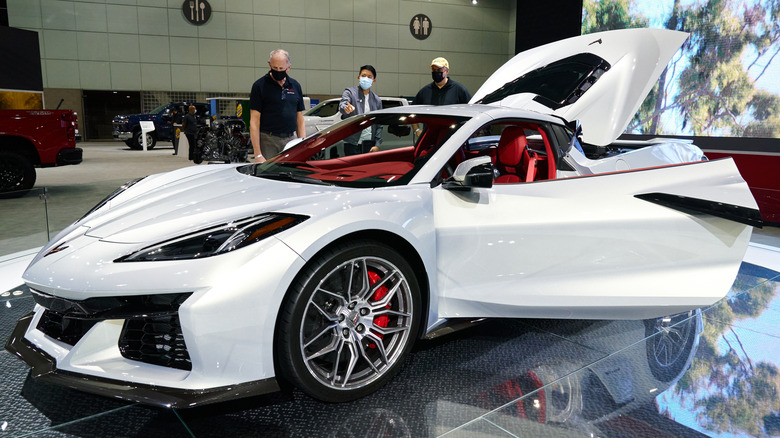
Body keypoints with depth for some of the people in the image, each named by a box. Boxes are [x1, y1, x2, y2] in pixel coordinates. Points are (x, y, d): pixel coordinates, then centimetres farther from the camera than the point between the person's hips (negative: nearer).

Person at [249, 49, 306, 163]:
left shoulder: (295, 86, 13)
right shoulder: (260, 85, -1)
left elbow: (300, 120, 15)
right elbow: (254, 122, -6)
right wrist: (258, 155, -13)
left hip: (290, 140, 4)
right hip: (268, 141, -4)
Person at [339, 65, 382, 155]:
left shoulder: (377, 100, 15)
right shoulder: (349, 92, 5)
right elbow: (342, 105, -16)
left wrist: (377, 144, 2)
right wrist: (346, 108, -42)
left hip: (370, 144, 3)